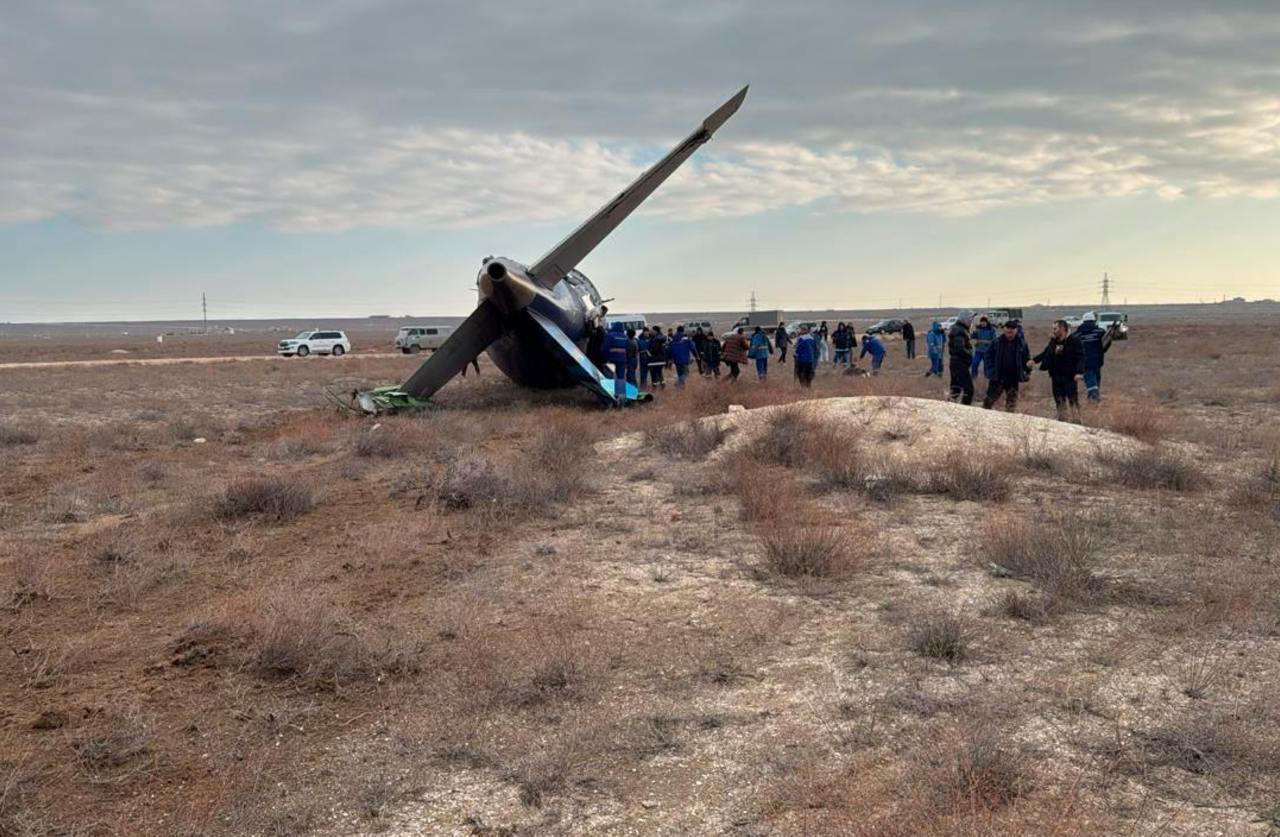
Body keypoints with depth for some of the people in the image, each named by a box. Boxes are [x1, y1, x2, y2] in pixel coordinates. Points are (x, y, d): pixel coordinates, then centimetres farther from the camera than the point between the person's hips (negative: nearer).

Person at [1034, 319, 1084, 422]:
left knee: (1073, 401, -5)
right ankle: (1061, 421, 24)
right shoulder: (1053, 341, 9)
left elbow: (1080, 357, -14)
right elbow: (1045, 354, 14)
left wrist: (1079, 372, -24)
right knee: (1059, 402, 14)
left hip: (1069, 377, -7)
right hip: (1056, 377, 7)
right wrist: (1034, 360, 0)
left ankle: (1076, 422, -1)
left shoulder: (1074, 340, -11)